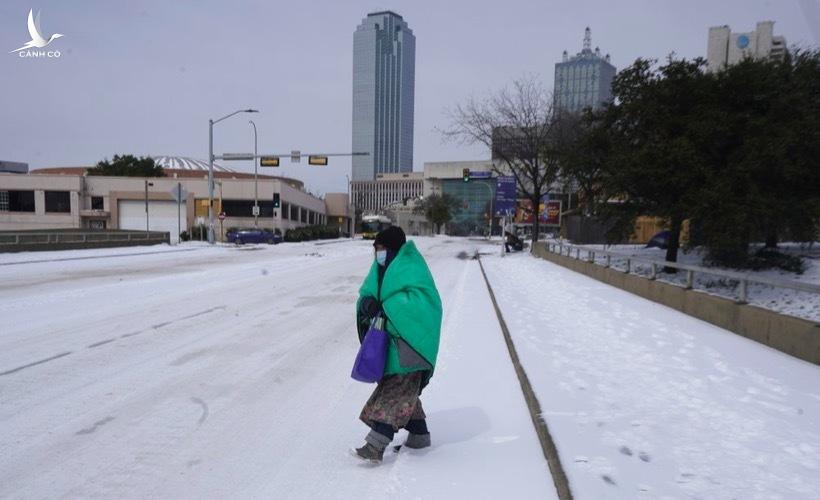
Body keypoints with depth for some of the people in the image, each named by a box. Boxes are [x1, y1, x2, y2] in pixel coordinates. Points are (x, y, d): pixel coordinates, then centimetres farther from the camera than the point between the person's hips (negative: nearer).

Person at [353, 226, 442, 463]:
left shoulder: (411, 268, -14)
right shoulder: (384, 268, 12)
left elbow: (419, 299, -24)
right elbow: (367, 290, 8)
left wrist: (386, 308, -25)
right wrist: (368, 302, -16)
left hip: (409, 340, -9)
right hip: (392, 339, 9)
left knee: (396, 390, -9)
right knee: (404, 389, 17)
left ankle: (376, 445, -10)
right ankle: (419, 435, 31)